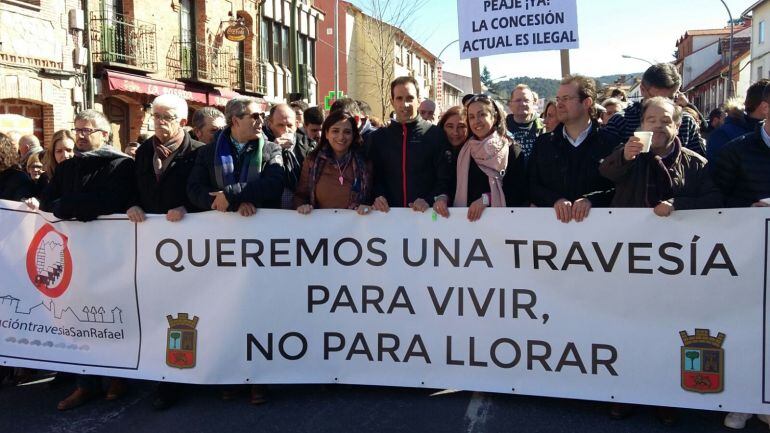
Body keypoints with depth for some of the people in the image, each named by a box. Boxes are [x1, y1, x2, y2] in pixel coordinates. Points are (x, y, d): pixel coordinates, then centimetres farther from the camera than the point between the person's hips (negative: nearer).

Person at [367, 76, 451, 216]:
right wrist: (378, 197, -4)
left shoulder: (436, 134, 3)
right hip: (390, 212, 3)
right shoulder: (377, 138, 11)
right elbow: (374, 178, 14)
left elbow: (444, 177, 3)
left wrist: (429, 200, -11)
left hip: (427, 213, -3)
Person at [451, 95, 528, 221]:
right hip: (467, 217, 4)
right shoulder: (465, 150, 13)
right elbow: (450, 182, 12)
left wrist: (487, 198, -14)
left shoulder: (511, 150, 1)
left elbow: (519, 190, -6)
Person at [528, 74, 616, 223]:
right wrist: (555, 200, -9)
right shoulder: (543, 143, 14)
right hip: (552, 219, 2)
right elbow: (533, 186, 8)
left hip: (596, 219, -2)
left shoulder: (609, 143, 6)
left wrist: (590, 200, -15)